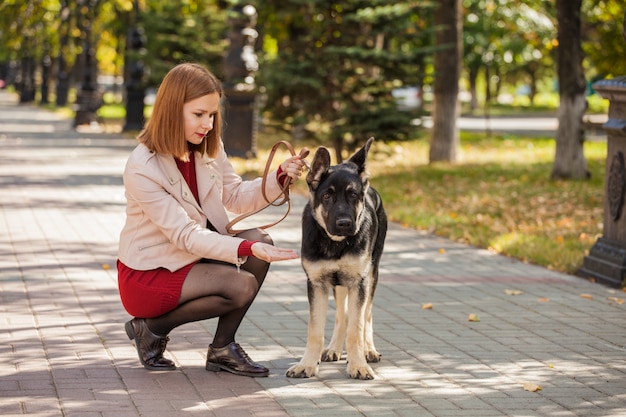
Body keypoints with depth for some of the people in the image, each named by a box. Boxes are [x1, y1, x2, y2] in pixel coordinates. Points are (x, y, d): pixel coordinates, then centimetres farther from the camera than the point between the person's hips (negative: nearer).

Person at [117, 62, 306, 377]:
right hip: (148, 274, -8)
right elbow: (186, 235, -27)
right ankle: (152, 328, -6)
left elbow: (236, 197, 9)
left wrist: (280, 177, -9)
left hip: (191, 257, 8)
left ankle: (222, 348, -5)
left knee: (261, 241, -15)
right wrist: (248, 249, -36)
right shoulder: (142, 168, -25)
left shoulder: (208, 148, -1)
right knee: (242, 286, -25)